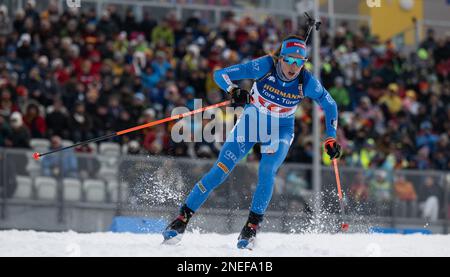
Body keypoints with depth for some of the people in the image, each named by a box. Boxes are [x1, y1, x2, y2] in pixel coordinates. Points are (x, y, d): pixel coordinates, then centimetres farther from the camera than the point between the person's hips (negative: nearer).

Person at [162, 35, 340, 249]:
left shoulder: (307, 82, -21)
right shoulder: (265, 66, -25)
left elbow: (330, 106, -3)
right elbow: (220, 74, -24)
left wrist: (331, 138, -8)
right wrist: (233, 90, -43)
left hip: (280, 131, 0)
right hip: (251, 121, 0)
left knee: (267, 172, -26)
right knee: (220, 171, -11)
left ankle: (252, 227, -12)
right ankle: (182, 219, -2)